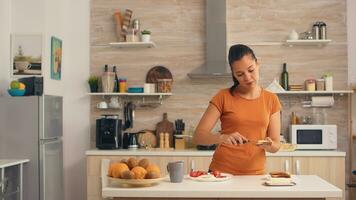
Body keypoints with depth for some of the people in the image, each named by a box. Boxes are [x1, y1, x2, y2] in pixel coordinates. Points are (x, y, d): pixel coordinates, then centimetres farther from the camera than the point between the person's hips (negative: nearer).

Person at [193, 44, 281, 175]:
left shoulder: (271, 100, 2)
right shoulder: (223, 97, -5)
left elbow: (276, 145, 4)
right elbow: (198, 136, -9)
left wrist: (269, 145, -18)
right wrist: (222, 137, -26)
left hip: (255, 174, 1)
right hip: (222, 172, -1)